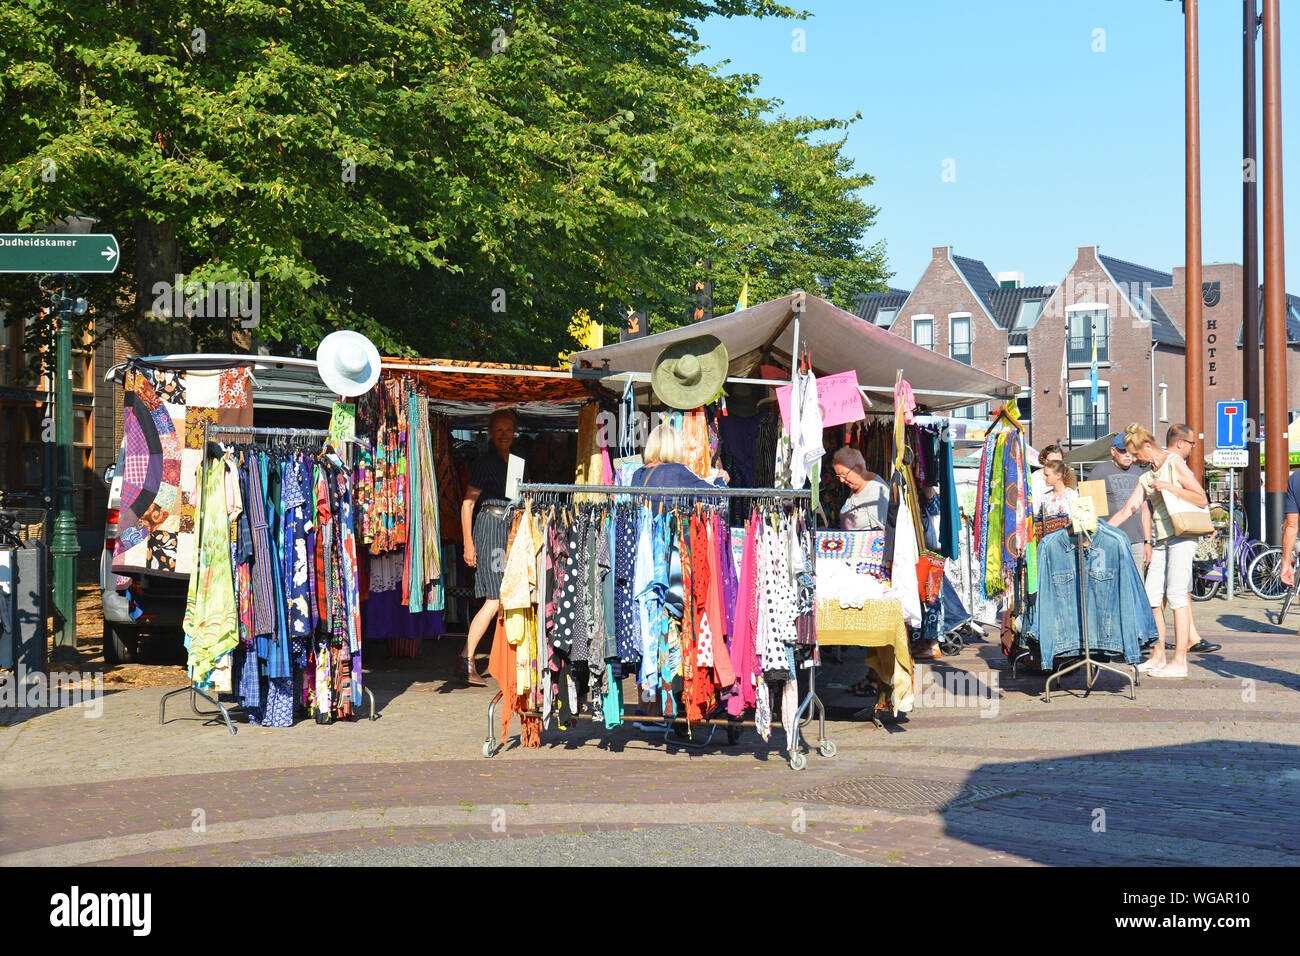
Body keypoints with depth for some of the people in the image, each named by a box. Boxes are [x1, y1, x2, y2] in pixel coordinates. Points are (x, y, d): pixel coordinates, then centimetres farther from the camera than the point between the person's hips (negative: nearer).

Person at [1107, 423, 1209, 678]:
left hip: (1182, 535, -8)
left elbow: (1202, 499, -7)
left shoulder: (1175, 463, -4)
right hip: (1162, 541, 8)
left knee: (1176, 595, -11)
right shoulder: (1146, 478, 18)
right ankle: (1158, 657, 13)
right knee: (1152, 598, 4)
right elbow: (1127, 510, 17)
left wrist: (1169, 487, -15)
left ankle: (1180, 662, -11)